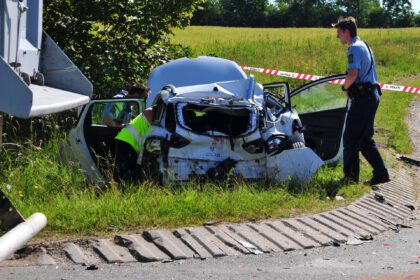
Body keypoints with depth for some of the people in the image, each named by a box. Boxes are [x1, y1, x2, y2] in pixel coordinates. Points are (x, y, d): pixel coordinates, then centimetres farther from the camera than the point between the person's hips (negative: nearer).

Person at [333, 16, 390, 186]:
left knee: (350, 138, -1)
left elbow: (353, 75, -27)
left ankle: (350, 175, 5)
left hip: (362, 98, -10)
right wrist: (349, 87, 14)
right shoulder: (365, 46, 19)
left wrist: (345, 87, -8)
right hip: (372, 95, 10)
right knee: (365, 139, 13)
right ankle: (381, 174, 8)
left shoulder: (355, 48, -13)